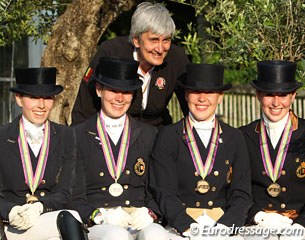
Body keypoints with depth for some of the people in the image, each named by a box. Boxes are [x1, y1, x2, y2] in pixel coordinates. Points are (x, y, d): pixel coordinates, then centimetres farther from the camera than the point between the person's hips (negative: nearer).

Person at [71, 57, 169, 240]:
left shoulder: (149, 135, 16)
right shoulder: (79, 136, 9)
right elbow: (75, 199, 4)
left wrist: (149, 213, -7)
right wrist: (100, 216, -14)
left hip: (140, 224, 2)